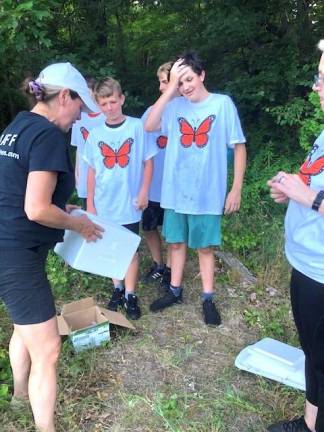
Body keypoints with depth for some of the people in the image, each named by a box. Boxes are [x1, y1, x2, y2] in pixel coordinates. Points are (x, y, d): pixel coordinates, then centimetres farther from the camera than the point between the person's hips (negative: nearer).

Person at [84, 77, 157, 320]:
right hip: (104, 204, 3)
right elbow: (92, 170, 7)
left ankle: (130, 295, 18)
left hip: (130, 202, -3)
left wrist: (144, 192, -7)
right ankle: (117, 289, 30)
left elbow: (148, 161, -2)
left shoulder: (137, 127, -6)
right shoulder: (95, 135, 2)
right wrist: (90, 203, 6)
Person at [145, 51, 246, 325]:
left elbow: (239, 147, -4)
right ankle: (175, 291, 33)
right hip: (175, 191, 3)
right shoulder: (175, 106, 1)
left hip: (207, 193, -3)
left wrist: (236, 189, -7)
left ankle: (208, 300, 24)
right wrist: (170, 88, -15)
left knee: (205, 247, 9)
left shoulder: (223, 103, -6)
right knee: (177, 242, 15)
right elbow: (149, 126, -15)